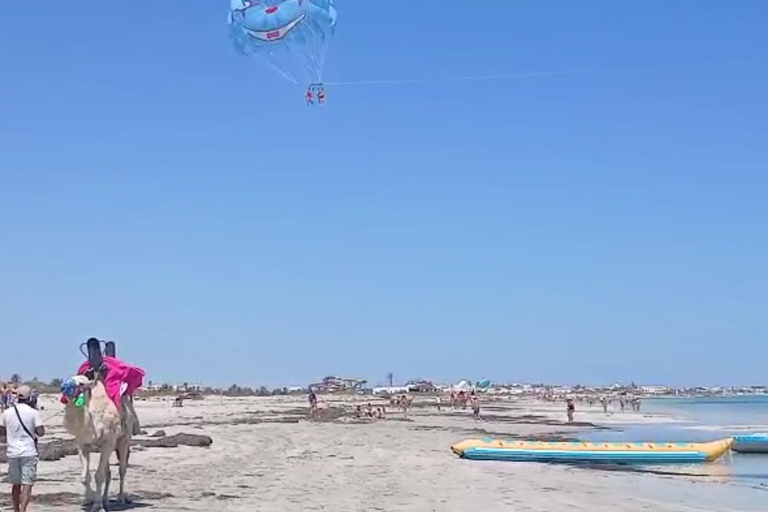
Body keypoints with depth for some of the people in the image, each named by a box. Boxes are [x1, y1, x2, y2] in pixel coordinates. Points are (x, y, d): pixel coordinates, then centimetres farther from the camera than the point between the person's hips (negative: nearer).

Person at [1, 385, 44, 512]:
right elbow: (41, 432, -10)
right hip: (28, 453, -4)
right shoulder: (33, 413, -8)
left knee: (16, 485, 15)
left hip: (12, 453, 4)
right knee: (27, 484, -4)